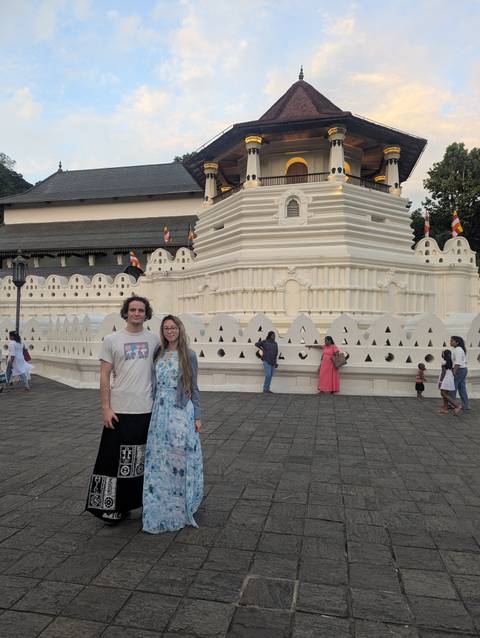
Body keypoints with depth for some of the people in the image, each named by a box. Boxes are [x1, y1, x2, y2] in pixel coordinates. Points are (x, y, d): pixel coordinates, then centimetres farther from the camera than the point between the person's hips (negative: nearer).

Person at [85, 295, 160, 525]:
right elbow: (104, 375, -3)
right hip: (119, 411, -2)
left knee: (142, 460, 14)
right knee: (115, 459, 5)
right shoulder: (112, 340, -3)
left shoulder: (154, 340, 4)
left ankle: (141, 501, 29)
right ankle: (113, 506, 19)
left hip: (147, 410, 2)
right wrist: (106, 407, -9)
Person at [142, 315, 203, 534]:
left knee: (179, 460, 2)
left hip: (181, 413, -3)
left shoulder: (188, 355, -2)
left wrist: (197, 416, -3)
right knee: (159, 461, 7)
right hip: (160, 412, 4)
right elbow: (155, 385, 13)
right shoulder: (159, 355, 8)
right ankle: (162, 509, 23)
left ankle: (181, 508, 19)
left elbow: (193, 388, 1)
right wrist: (153, 412, 12)